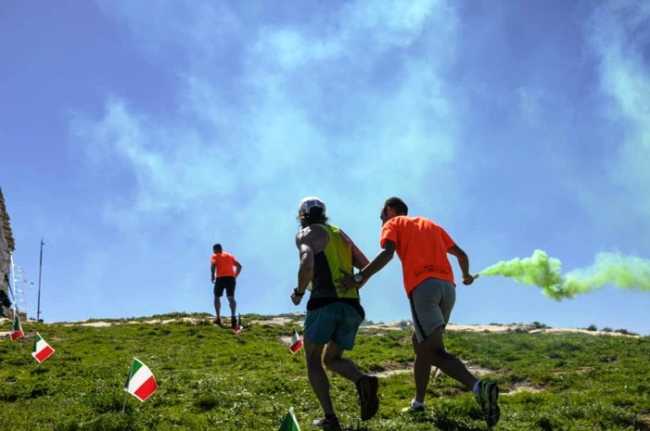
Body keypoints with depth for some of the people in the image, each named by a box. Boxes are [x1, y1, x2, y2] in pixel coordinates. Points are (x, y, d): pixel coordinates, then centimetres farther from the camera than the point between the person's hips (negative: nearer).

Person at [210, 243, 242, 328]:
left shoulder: (215, 256, 9)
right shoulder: (230, 255, 23)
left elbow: (213, 265, -11)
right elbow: (239, 266, 17)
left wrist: (212, 277, -3)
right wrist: (235, 276, 19)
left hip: (220, 278, -3)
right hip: (231, 278, 3)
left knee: (217, 297, 12)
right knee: (231, 298, -3)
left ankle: (218, 318, 3)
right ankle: (233, 316, -25)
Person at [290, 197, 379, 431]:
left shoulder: (305, 234, 6)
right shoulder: (340, 234, 25)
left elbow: (307, 263, -16)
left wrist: (299, 292, -1)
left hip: (324, 302, -5)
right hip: (352, 306, 5)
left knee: (313, 361, 11)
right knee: (331, 359, 20)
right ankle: (363, 381, -12)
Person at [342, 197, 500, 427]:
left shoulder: (393, 224, 14)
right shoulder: (431, 224, 30)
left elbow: (387, 253, -7)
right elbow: (461, 254, 30)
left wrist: (360, 277, -11)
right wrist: (466, 276, 49)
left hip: (423, 287, -7)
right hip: (447, 287, 7)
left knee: (435, 352, -14)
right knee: (420, 343, 21)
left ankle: (479, 386, -35)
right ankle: (418, 402, 22)